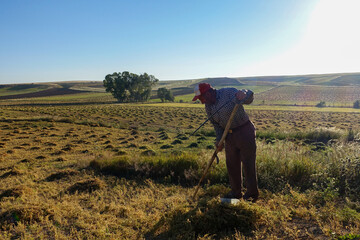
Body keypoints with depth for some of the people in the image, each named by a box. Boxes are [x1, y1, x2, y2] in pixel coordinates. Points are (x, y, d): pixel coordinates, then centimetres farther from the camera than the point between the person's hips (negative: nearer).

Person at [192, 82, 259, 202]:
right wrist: (219, 140, -1)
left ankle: (252, 193, 16)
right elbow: (216, 124, 9)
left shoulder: (229, 93, -18)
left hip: (244, 132, -6)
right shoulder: (208, 106, 2)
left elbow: (249, 98, -24)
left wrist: (244, 94, -48)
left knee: (248, 163, 0)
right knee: (231, 164, 12)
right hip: (230, 135, 7)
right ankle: (236, 192, 27)